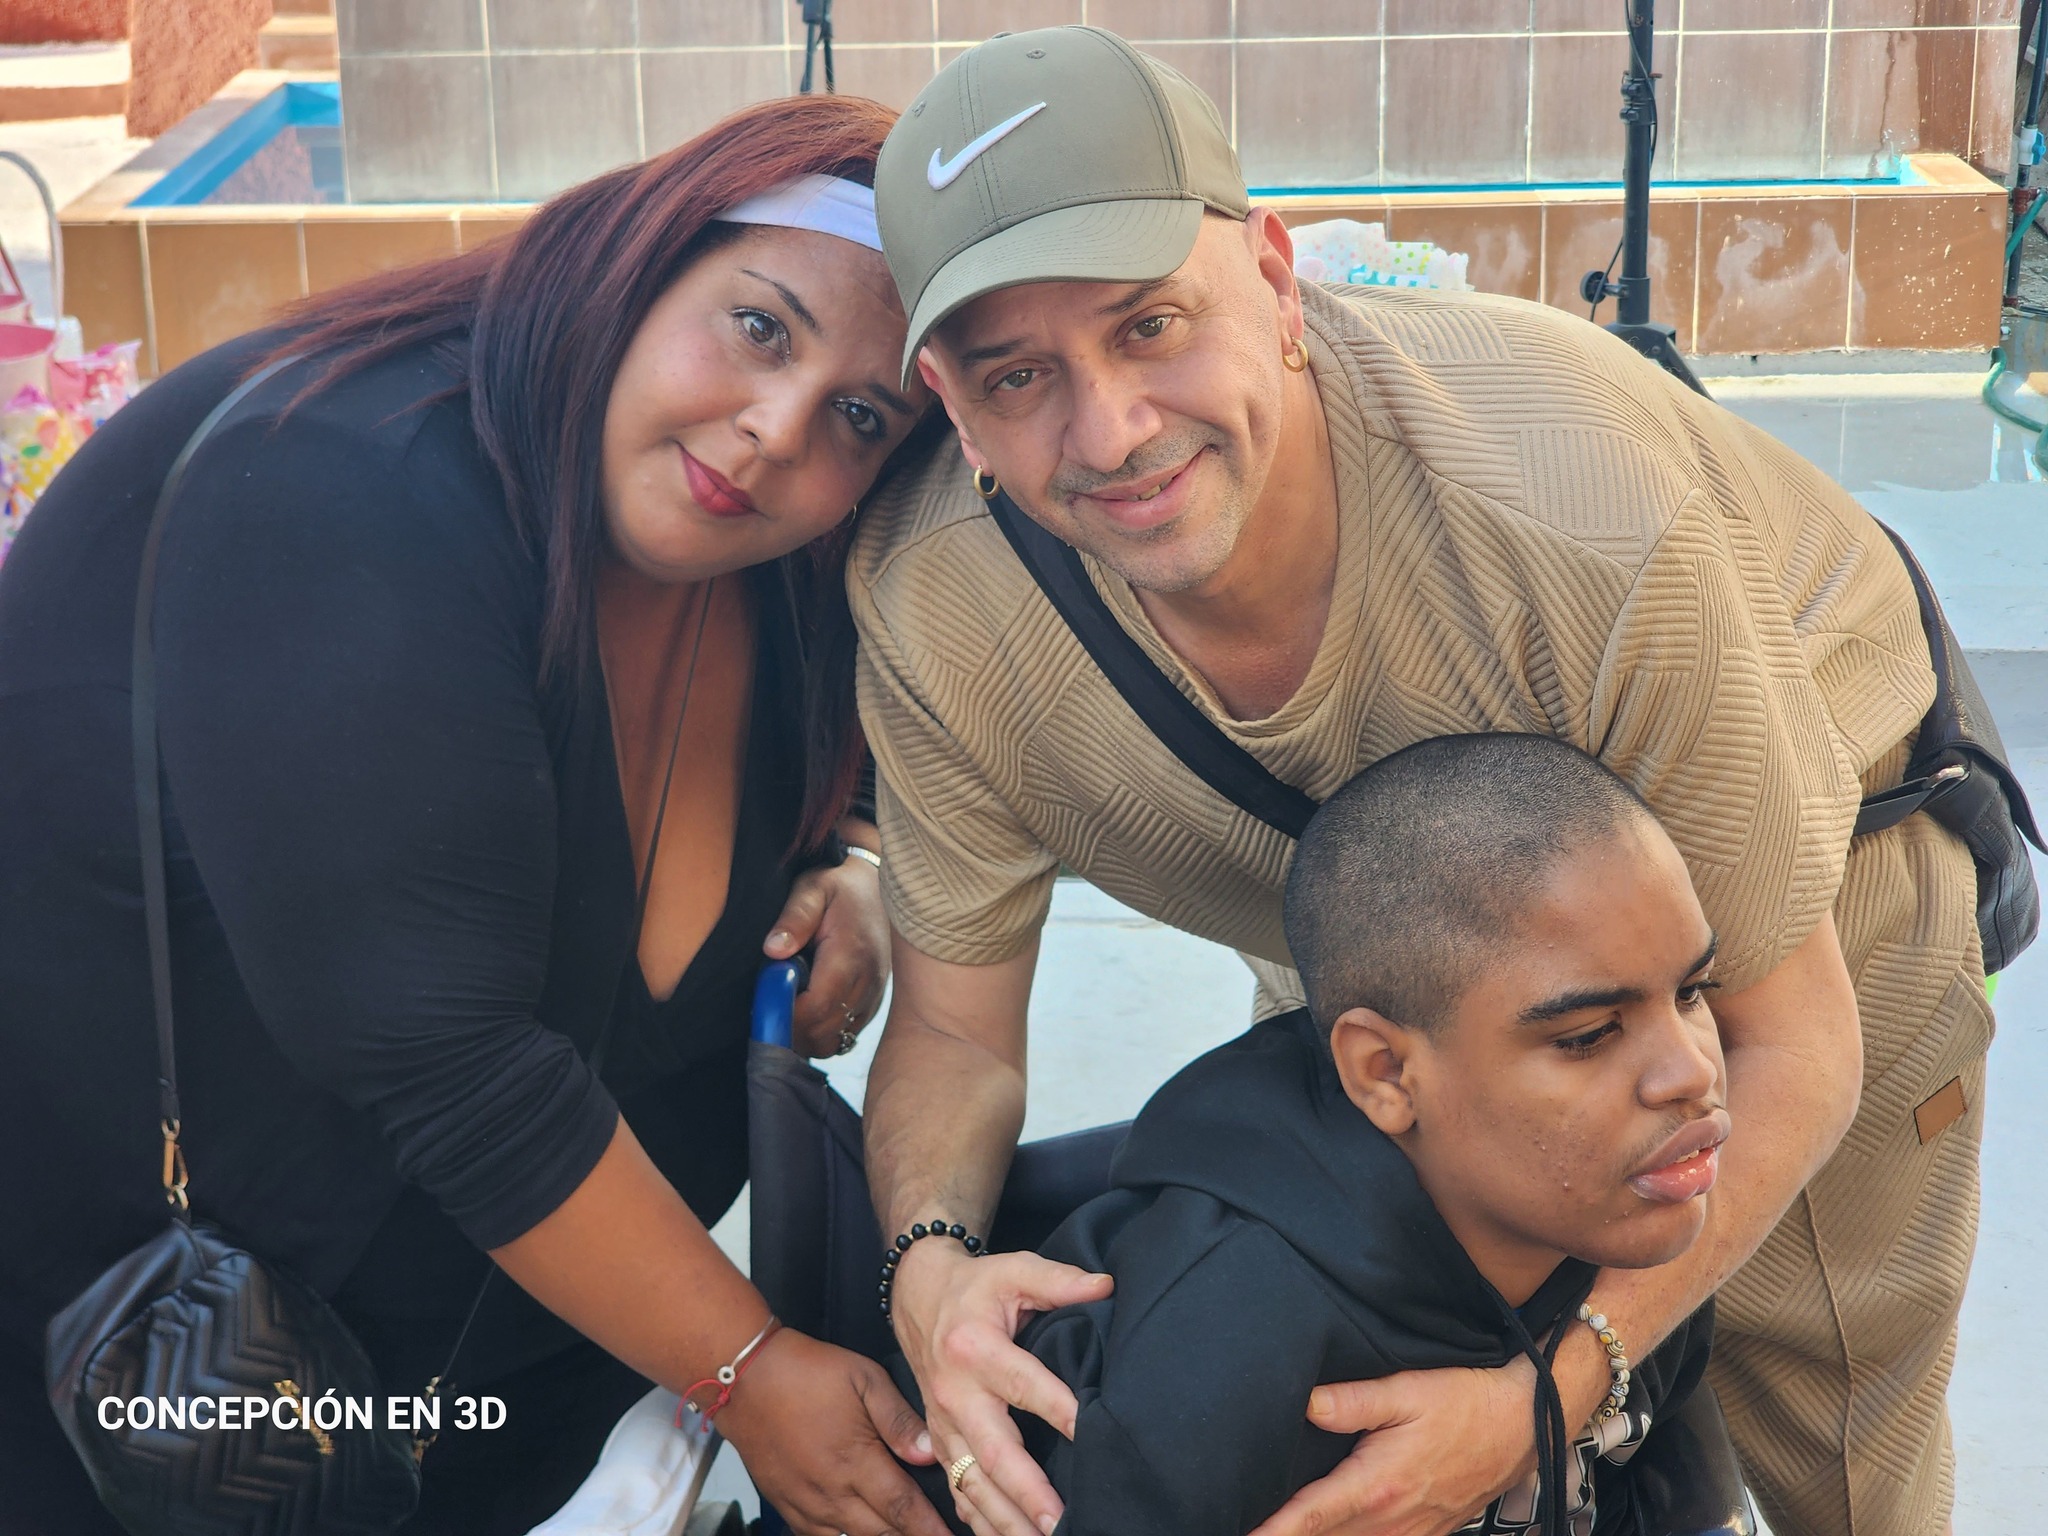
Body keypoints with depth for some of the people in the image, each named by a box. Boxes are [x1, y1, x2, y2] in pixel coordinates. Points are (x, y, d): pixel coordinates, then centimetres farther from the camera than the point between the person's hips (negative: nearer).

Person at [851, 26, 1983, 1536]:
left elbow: (1791, 1049, -31)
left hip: (1803, 881, -2)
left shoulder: (1587, 530, -43)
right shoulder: (932, 601, -30)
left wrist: (1545, 1397, -42)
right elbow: (957, 1027, -16)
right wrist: (930, 1263, -38)